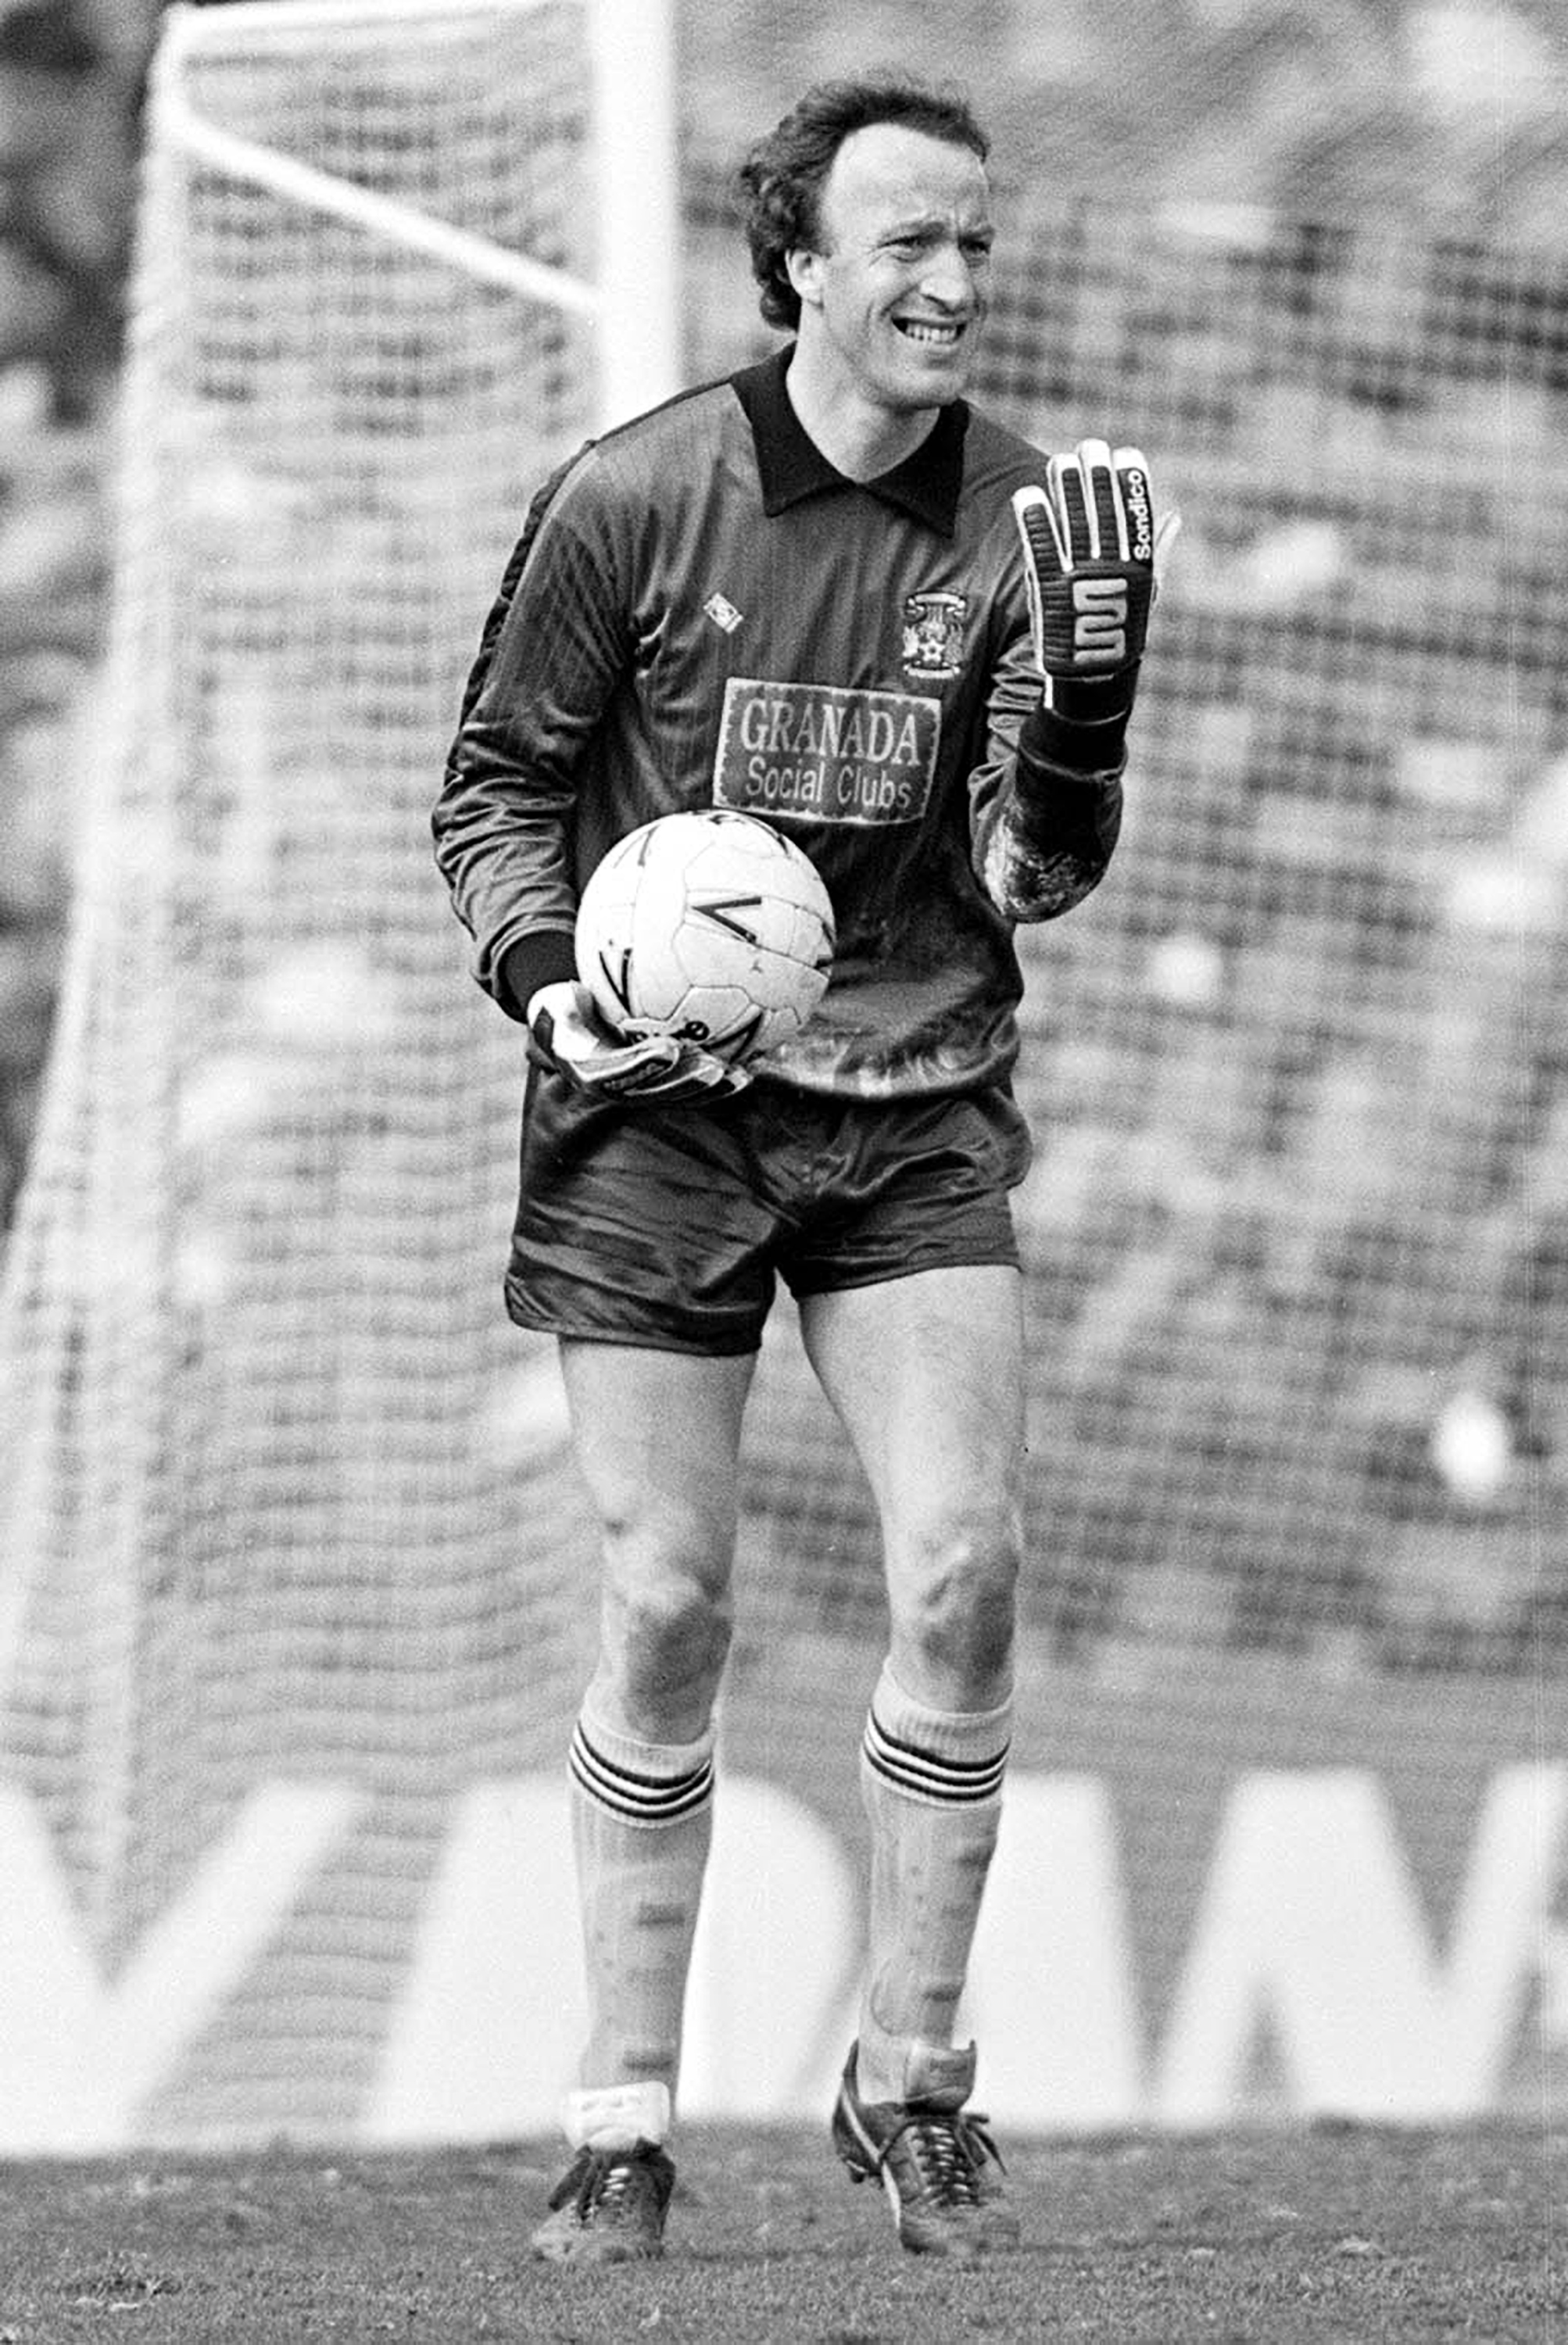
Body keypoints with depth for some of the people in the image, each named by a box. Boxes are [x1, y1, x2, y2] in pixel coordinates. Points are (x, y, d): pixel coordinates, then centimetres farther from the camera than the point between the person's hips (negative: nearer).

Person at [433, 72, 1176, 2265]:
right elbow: (498, 779, 4)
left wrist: (1088, 702, -20)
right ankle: (625, 2118, 8)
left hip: (918, 1105, 2)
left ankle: (909, 2077, 5)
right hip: (654, 1103, -2)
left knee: (963, 1569, -10)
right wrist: (544, 971, -13)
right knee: (665, 1609, -2)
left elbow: (1040, 874, -2)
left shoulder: (1016, 518, -1)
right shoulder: (633, 497, -7)